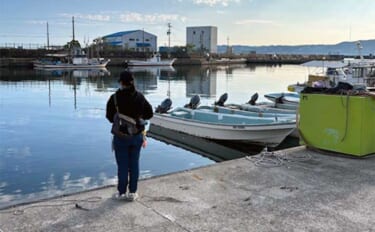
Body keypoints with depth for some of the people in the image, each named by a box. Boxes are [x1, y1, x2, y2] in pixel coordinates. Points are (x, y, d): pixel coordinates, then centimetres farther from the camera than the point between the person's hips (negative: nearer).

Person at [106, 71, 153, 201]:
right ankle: (132, 192, 20)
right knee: (134, 164, 12)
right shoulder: (140, 97, -3)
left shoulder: (115, 98, -14)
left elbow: (110, 117, -5)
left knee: (122, 165, 9)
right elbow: (149, 114, 3)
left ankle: (122, 192, 20)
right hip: (137, 136, 3)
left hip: (121, 136, -3)